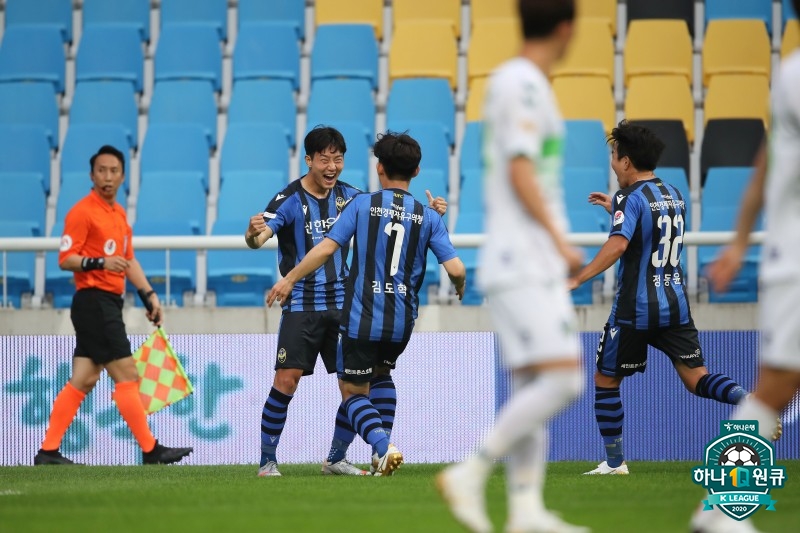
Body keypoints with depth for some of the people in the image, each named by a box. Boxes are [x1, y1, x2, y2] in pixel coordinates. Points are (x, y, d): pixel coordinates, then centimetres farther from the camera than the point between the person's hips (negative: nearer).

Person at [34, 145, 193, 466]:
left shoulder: (119, 214, 18)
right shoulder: (82, 212, -9)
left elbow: (128, 260, 27)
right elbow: (66, 259, -15)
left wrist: (149, 294, 21)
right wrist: (100, 262, -28)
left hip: (110, 304, 9)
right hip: (93, 302, -9)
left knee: (82, 380, 6)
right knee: (127, 376, -8)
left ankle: (48, 451, 7)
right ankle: (150, 450, -5)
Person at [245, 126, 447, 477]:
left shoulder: (347, 196, 5)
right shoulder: (290, 199, -11)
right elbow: (260, 236, -24)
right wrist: (254, 234, -48)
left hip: (341, 304, 5)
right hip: (301, 306, -5)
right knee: (286, 381, -14)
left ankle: (336, 459, 17)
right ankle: (267, 461, -3)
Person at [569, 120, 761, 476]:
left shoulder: (630, 198, -11)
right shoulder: (674, 195, 12)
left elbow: (617, 245, -27)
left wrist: (577, 279, -28)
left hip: (635, 309, -6)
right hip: (675, 304, 6)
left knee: (606, 380, 9)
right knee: (696, 377, 3)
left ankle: (614, 462, 11)